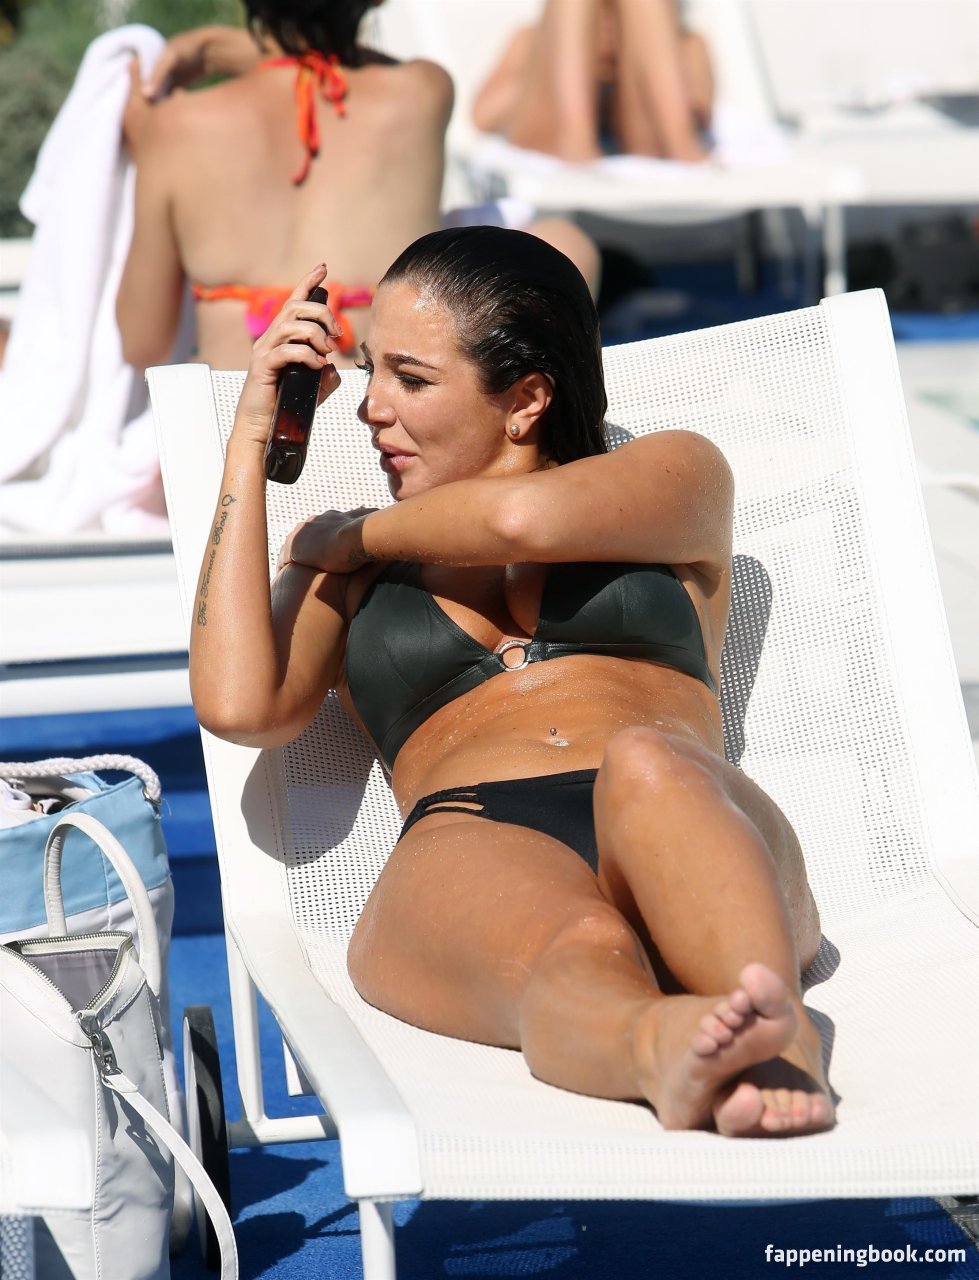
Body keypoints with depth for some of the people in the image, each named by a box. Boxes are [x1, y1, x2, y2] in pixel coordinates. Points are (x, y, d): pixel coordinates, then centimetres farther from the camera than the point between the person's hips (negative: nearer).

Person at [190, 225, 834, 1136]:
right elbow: (238, 705, 8)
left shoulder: (676, 472, 25)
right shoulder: (351, 569, 30)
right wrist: (251, 444, 16)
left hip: (681, 825, 0)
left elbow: (526, 516, 1)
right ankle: (658, 1048, -70)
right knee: (573, 957, -37)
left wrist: (354, 535, 21)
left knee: (644, 763, -38)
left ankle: (779, 1044, -62)